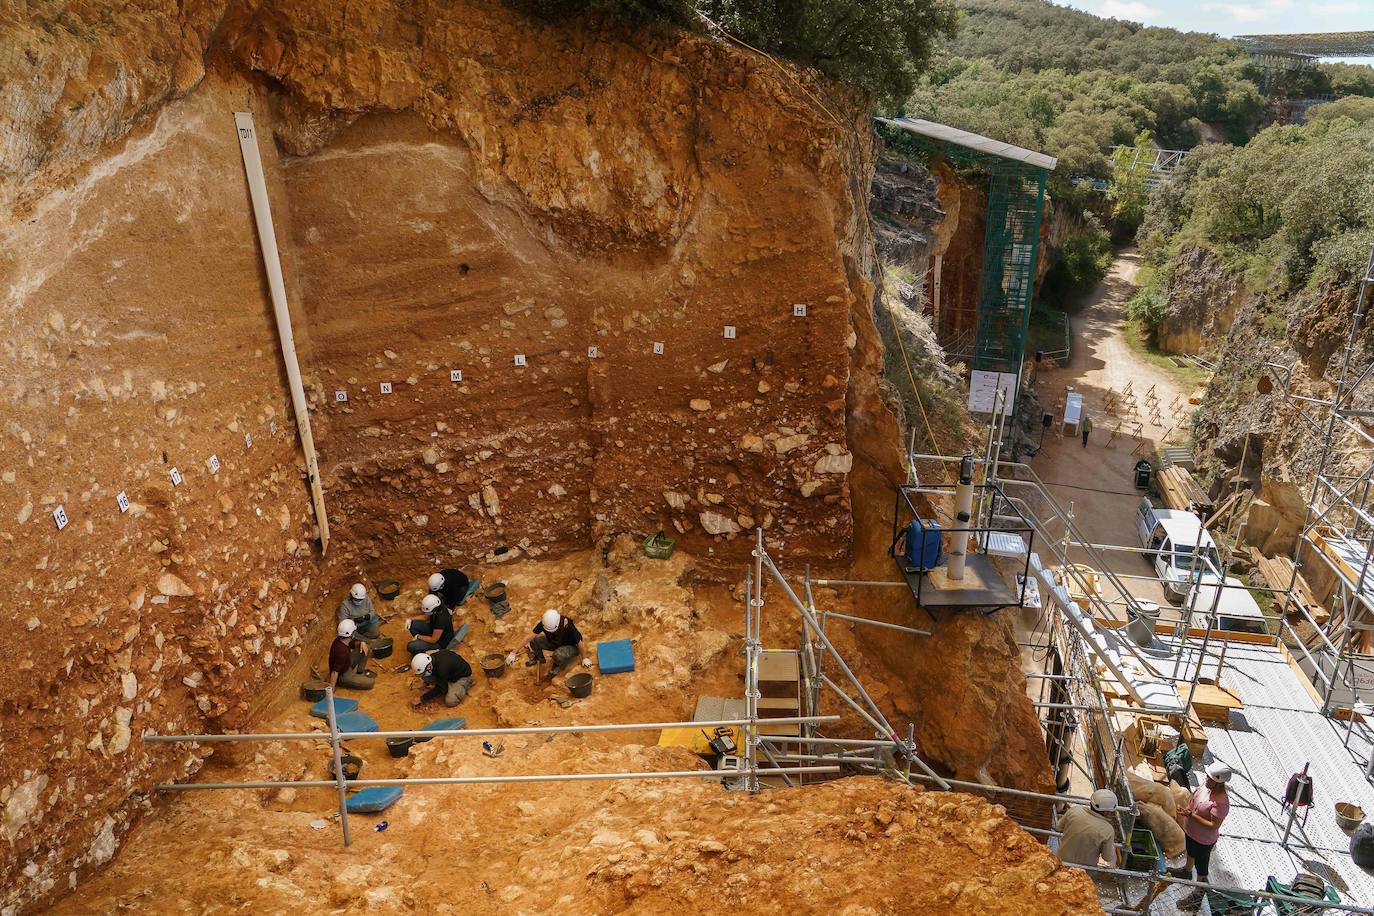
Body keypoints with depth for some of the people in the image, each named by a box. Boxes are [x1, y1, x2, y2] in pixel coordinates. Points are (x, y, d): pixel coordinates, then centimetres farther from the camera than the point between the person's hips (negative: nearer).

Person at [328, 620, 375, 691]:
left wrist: (361, 643, -11)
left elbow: (353, 643, 11)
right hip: (342, 676, -9)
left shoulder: (340, 639, -10)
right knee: (370, 682, -21)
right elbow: (335, 671, -37)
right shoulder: (342, 651, -37)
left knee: (364, 649, 7)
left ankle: (360, 671, 18)